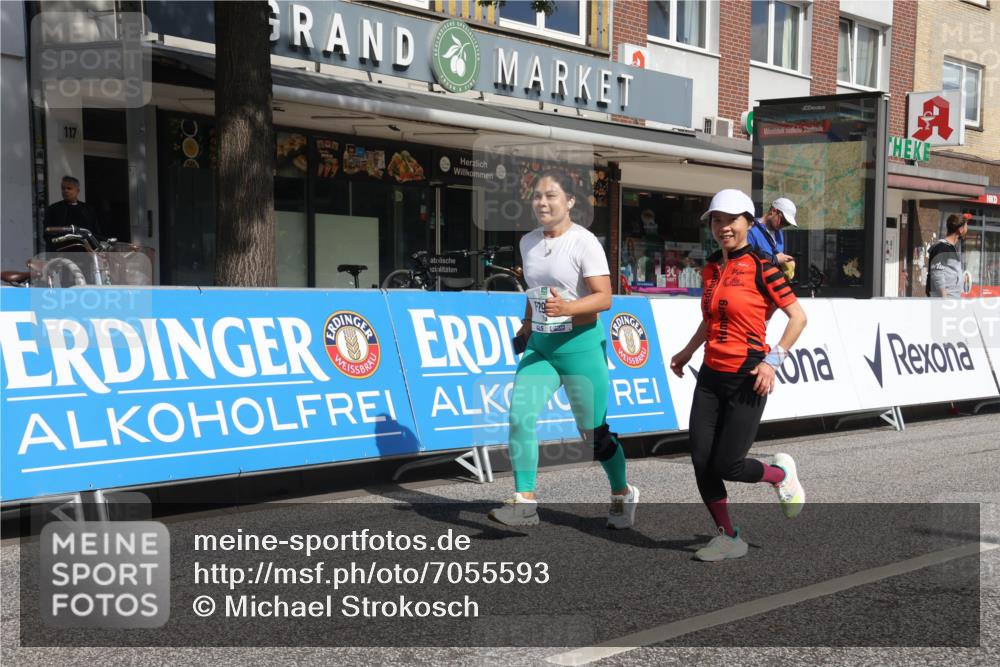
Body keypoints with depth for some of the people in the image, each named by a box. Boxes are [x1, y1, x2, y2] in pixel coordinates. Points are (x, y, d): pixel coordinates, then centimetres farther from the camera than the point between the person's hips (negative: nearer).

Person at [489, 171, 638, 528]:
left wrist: (567, 307, -32)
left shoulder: (585, 242, -11)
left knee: (594, 431, 4)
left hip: (580, 345, -5)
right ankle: (525, 502, -6)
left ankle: (622, 494, 27)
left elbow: (604, 298, -17)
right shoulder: (528, 242, 9)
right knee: (520, 418, -12)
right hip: (539, 345, 6)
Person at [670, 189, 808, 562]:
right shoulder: (711, 268, 11)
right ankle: (728, 538, 16)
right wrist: (687, 352, 24)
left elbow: (798, 316, -9)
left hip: (747, 377, -6)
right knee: (701, 463, 0)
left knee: (727, 465, -6)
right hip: (711, 375, 6)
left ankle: (781, 474, 26)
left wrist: (773, 360, -17)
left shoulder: (760, 267, -9)